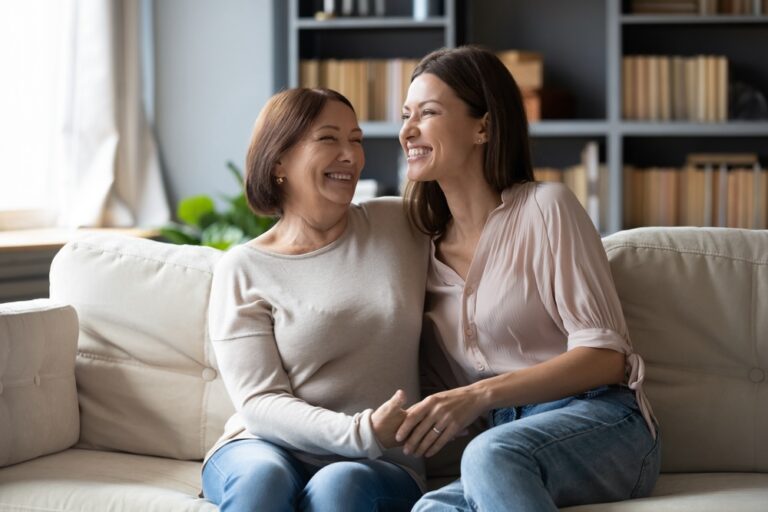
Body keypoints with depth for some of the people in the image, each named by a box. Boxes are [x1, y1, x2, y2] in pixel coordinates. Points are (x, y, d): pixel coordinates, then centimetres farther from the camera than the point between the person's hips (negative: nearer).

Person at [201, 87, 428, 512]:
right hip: (268, 448, -1)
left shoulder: (402, 225, 9)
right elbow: (260, 401, -6)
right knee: (263, 476, -35)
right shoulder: (243, 269, 1)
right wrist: (361, 432, -21)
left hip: (381, 466, 1)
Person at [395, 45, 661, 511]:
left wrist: (479, 396, -19)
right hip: (509, 439, 4)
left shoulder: (545, 207, 0)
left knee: (493, 453, -39)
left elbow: (604, 356, -8)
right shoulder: (429, 249, 17)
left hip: (601, 424, -3)